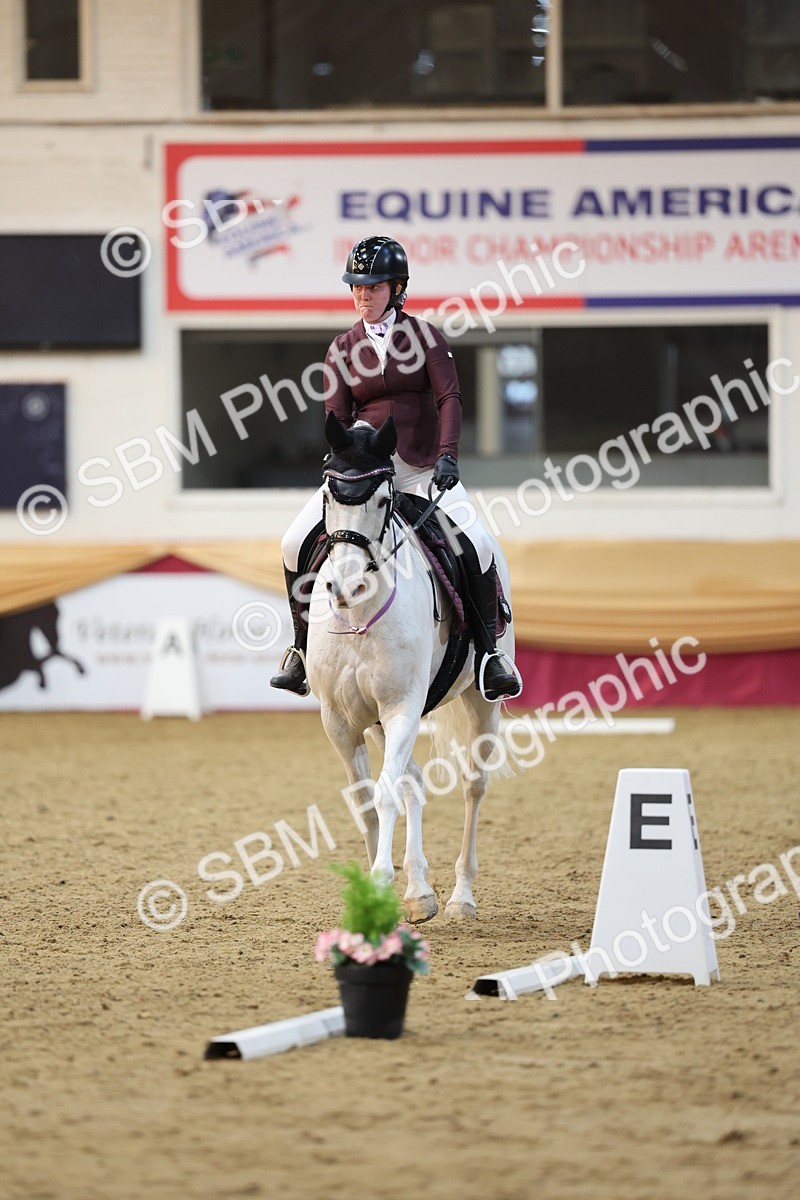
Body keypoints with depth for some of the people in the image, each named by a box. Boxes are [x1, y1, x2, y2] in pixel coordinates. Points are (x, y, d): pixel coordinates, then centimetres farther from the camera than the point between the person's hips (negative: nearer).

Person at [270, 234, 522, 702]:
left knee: (477, 545, -23)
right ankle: (303, 651, 1)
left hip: (423, 468, -2)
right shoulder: (343, 350, 7)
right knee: (296, 543, -14)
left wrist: (448, 455, -23)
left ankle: (490, 653, -11)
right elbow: (337, 418, 0)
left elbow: (449, 398, -8)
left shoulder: (425, 335, 2)